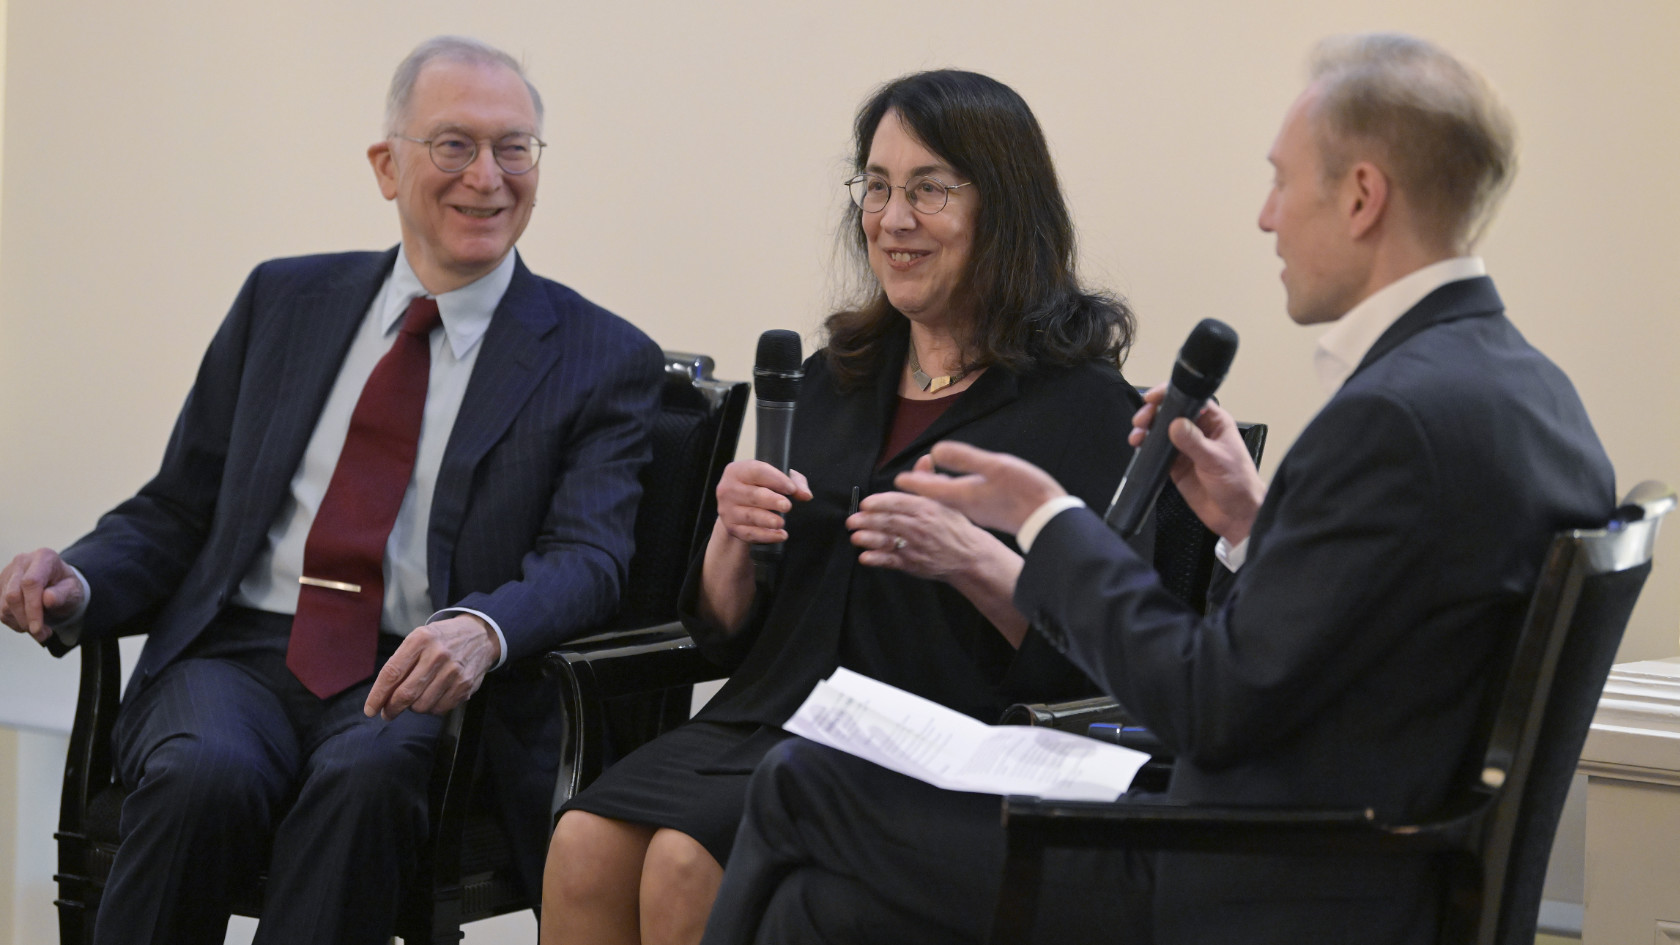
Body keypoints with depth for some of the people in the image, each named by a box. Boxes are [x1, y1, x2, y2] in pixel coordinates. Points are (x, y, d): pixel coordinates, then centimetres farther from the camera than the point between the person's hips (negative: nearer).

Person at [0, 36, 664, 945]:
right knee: (203, 778, -32)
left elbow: (585, 557, -6)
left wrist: (484, 629, -30)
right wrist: (74, 584, -6)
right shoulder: (283, 301, 16)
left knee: (366, 776, -36)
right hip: (239, 653, 2)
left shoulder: (602, 360, 7)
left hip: (416, 687, -2)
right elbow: (177, 509, 17)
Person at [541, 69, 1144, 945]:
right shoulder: (835, 379, 18)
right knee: (585, 846, -24)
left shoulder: (1081, 401, 0)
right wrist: (732, 537, -3)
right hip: (767, 717, 6)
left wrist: (971, 558, -22)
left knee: (687, 863, -30)